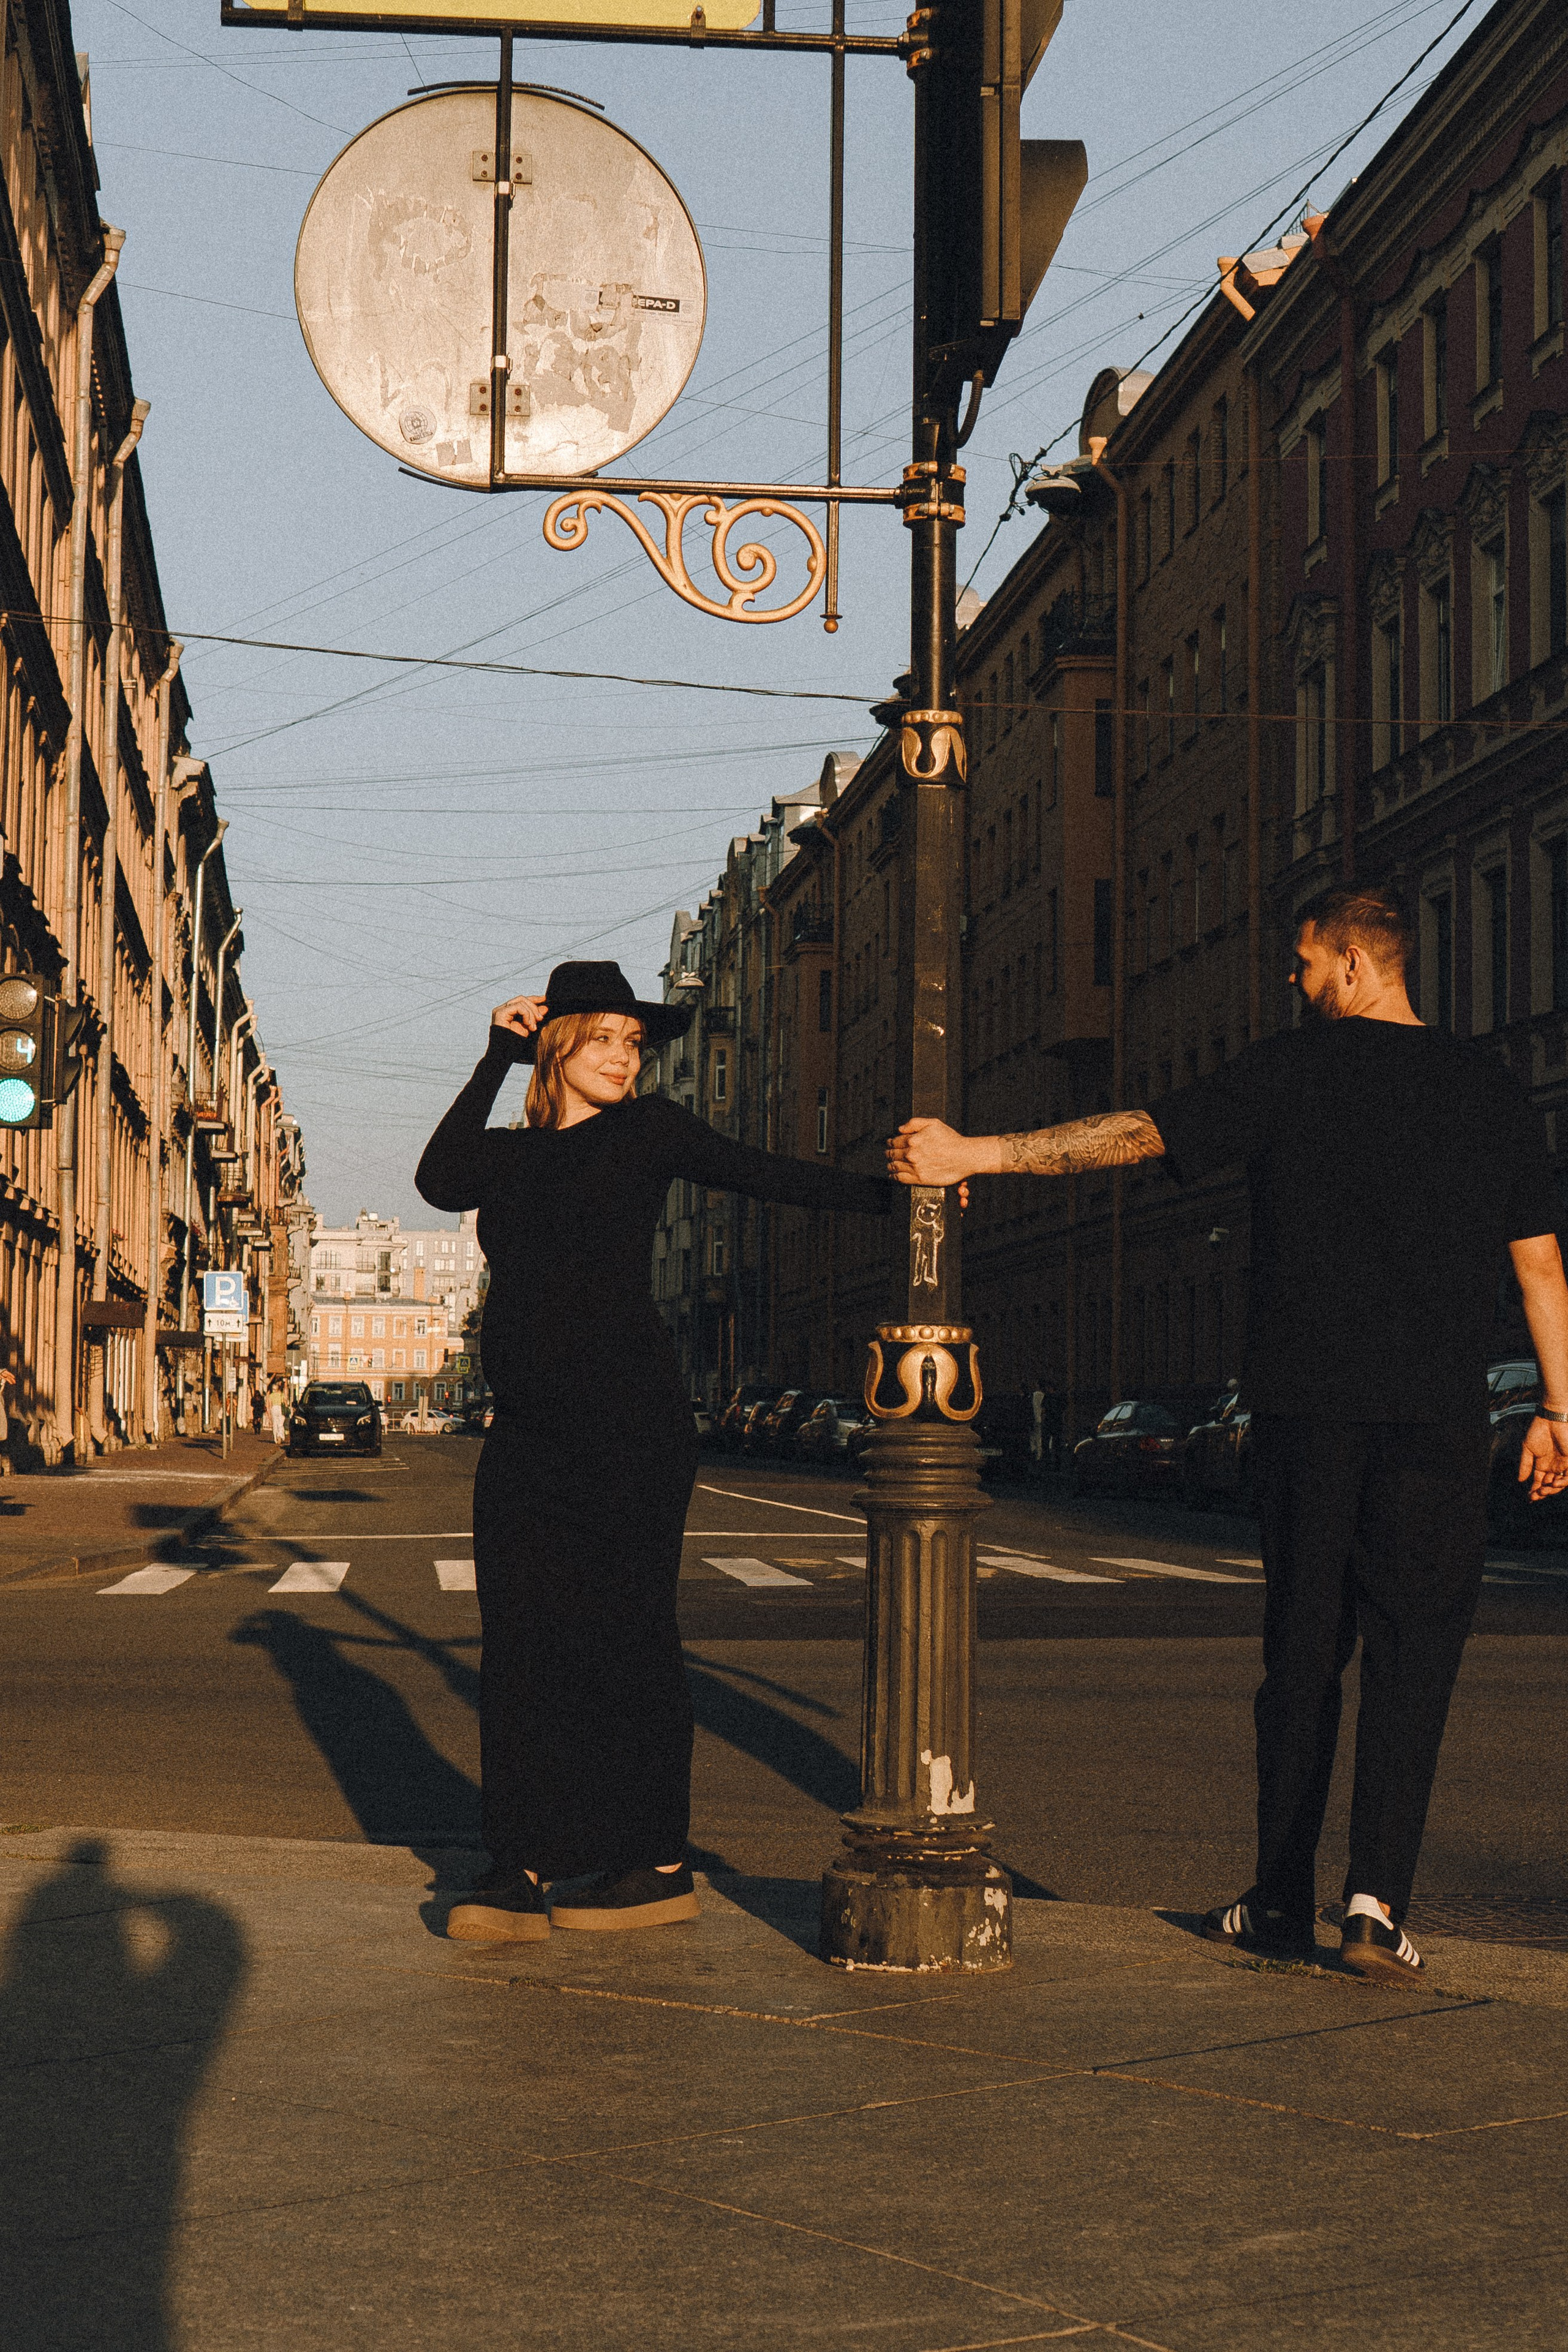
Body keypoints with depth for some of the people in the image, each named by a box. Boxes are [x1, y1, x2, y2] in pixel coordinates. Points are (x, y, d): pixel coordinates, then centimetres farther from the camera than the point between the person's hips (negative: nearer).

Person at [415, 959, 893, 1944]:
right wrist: (496, 1056, -2)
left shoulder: (650, 1131, 5)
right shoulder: (509, 1154, 15)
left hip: (629, 1426, -5)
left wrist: (896, 1191, -9)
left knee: (626, 1636, -1)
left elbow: (776, 1179, 2)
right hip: (526, 1437, 5)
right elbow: (438, 1182, -5)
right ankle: (520, 1871, 3)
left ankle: (660, 1866, 7)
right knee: (521, 1639, 1)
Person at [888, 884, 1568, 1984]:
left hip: (1306, 1402, 0)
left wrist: (979, 1153, 3)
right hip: (1440, 1416, 1)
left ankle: (1284, 1902, 14)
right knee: (1415, 1647, 2)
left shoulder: (1295, 1068, 1)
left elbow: (1137, 1133, -2)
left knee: (1303, 1645, 9)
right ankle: (1379, 1897, -11)